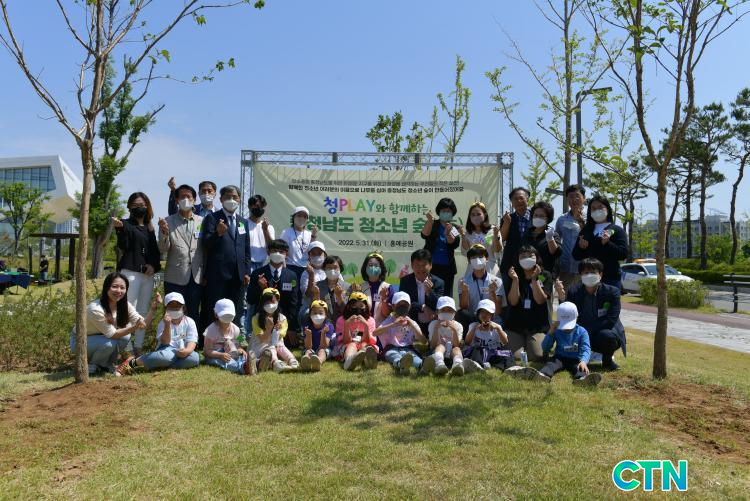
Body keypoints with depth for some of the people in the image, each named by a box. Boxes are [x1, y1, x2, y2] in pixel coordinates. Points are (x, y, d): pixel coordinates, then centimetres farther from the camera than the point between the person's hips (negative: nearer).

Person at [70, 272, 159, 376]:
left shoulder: (124, 305, -14)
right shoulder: (95, 309, -33)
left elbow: (144, 324, -17)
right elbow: (112, 334, -29)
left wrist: (153, 308, -33)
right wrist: (134, 328, -42)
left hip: (101, 339, 6)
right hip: (79, 341, -6)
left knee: (125, 336, -22)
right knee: (109, 343, -32)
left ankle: (107, 364, 3)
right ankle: (92, 366, -1)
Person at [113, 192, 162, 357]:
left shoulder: (149, 228, 18)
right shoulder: (126, 224, 2)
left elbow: (156, 251, 19)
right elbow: (123, 246, -12)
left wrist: (154, 265, 0)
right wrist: (119, 229, -28)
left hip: (148, 274, 6)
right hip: (130, 272, -6)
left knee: (143, 312, 5)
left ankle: (138, 348, 9)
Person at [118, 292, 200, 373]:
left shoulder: (189, 322, 5)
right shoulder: (163, 322, 4)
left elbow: (192, 341, -5)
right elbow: (165, 342, -11)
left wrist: (187, 350, -28)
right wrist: (167, 325, -26)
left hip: (182, 352, 2)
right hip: (168, 350, -2)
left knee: (195, 357, -34)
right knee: (166, 356, -40)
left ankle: (161, 366, -27)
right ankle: (132, 362, -23)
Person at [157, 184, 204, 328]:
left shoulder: (202, 221, 7)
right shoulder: (168, 222, 4)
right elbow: (163, 249, -2)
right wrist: (164, 232, -19)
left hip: (197, 277, 1)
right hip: (175, 277, -1)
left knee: (194, 314, 9)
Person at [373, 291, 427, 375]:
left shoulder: (412, 323, 20)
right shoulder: (389, 320, 15)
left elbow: (423, 341, 6)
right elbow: (374, 333, -5)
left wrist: (412, 326, -4)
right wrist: (393, 324, -14)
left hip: (408, 349, 1)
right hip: (392, 349, -1)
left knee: (411, 354, -36)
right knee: (393, 355, -38)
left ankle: (422, 365, -70)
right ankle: (401, 364, -74)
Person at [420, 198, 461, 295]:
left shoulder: (455, 229, 6)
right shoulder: (432, 225, 3)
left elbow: (455, 244, -9)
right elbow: (424, 235, -16)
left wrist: (448, 233, -29)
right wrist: (430, 221, -33)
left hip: (447, 268, 2)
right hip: (431, 265, -2)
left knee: (447, 294, 5)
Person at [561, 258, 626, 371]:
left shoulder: (612, 292, -13)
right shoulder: (574, 291, -5)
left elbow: (611, 320, -20)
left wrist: (587, 331, -27)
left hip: (605, 332, -2)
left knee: (608, 336, -37)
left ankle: (607, 359, -2)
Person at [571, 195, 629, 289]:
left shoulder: (617, 230, 4)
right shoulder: (585, 230, 15)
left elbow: (623, 254, -7)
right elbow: (576, 256, 13)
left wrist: (607, 243, -20)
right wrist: (580, 247, -8)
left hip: (611, 279, -3)